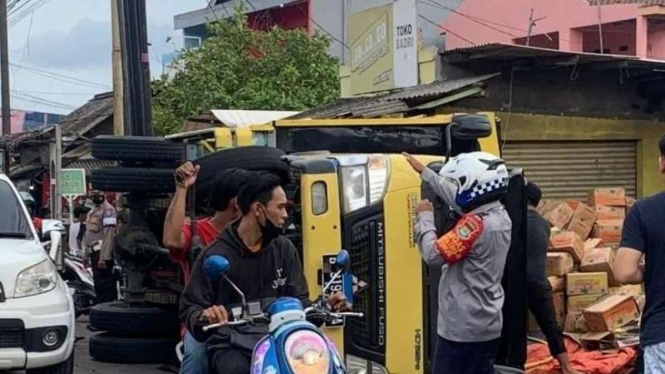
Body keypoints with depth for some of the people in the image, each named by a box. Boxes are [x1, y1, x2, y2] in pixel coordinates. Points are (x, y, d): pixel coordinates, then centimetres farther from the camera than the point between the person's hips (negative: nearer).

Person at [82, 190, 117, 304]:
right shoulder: (92, 210, 20)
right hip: (94, 252, 10)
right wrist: (86, 255, 22)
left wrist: (103, 257, -24)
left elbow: (109, 235, -19)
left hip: (103, 252, -10)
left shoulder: (108, 209, -11)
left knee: (102, 285, -12)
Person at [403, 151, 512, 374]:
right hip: (488, 325, 9)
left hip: (462, 327, -9)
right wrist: (424, 172, 26)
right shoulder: (500, 216, 5)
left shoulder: (474, 224, -22)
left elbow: (433, 254, -18)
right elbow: (453, 194, 18)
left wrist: (425, 217, -5)